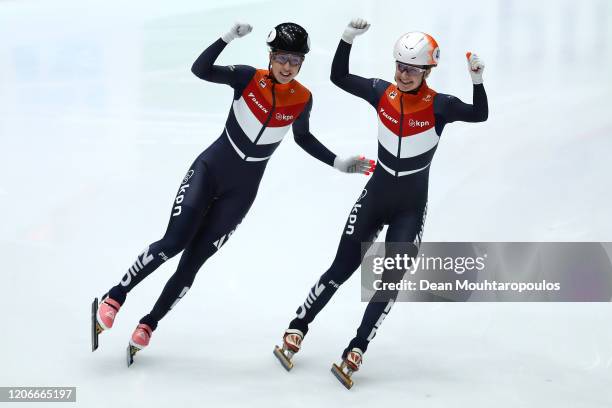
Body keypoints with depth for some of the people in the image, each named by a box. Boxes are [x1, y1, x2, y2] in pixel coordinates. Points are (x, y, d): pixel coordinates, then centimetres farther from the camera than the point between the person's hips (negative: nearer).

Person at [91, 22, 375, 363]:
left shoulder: (302, 99, -6)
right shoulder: (249, 78, -13)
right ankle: (114, 298, 4)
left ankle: (148, 325, 17)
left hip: (241, 190, 2)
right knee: (174, 242, -14)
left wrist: (338, 163, 6)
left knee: (193, 261, 2)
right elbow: (200, 70, -25)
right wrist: (228, 38, -37)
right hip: (210, 168, -2)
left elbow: (303, 137, 12)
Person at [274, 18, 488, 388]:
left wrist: (477, 81, -39)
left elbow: (480, 115, -24)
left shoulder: (438, 106, -13)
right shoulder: (382, 93, -5)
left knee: (391, 280, -7)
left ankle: (355, 352, -1)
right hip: (375, 196, 2)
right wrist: (348, 40, -17)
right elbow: (339, 77, -4)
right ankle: (297, 330, 18)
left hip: (410, 208, -2)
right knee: (342, 268, 6)